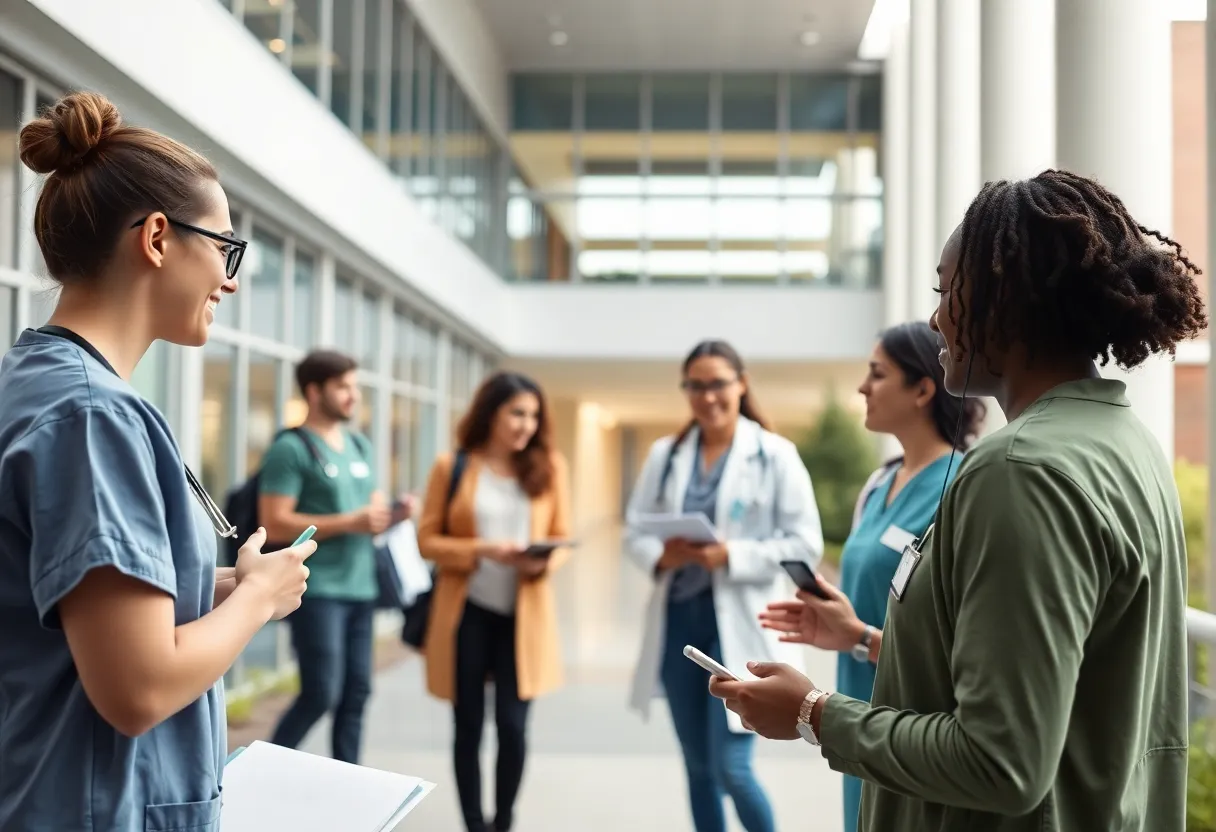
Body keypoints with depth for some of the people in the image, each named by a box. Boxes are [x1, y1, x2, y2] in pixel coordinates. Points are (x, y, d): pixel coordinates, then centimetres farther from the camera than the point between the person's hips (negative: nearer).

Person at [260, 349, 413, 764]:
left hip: (361, 588, 7)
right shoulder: (291, 448, -7)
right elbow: (275, 525, -14)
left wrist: (394, 514, 0)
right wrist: (349, 523, -18)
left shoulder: (361, 446, 17)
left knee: (356, 695, 7)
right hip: (316, 590, -7)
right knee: (321, 694, -7)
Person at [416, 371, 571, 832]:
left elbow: (563, 539, 8)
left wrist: (544, 562, -14)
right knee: (469, 727, 7)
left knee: (513, 726, -2)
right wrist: (482, 549, -16)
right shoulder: (451, 467, -1)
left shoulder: (549, 467, 3)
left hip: (525, 614, 1)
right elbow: (427, 540, -1)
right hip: (465, 612, 0)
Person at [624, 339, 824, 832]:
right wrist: (659, 555, -14)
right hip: (677, 619, 5)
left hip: (738, 623, -4)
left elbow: (805, 545, -8)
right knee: (698, 766, 13)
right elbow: (634, 530, 8)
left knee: (731, 768, -7)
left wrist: (731, 556, -19)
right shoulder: (665, 454, 8)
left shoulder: (775, 455, -4)